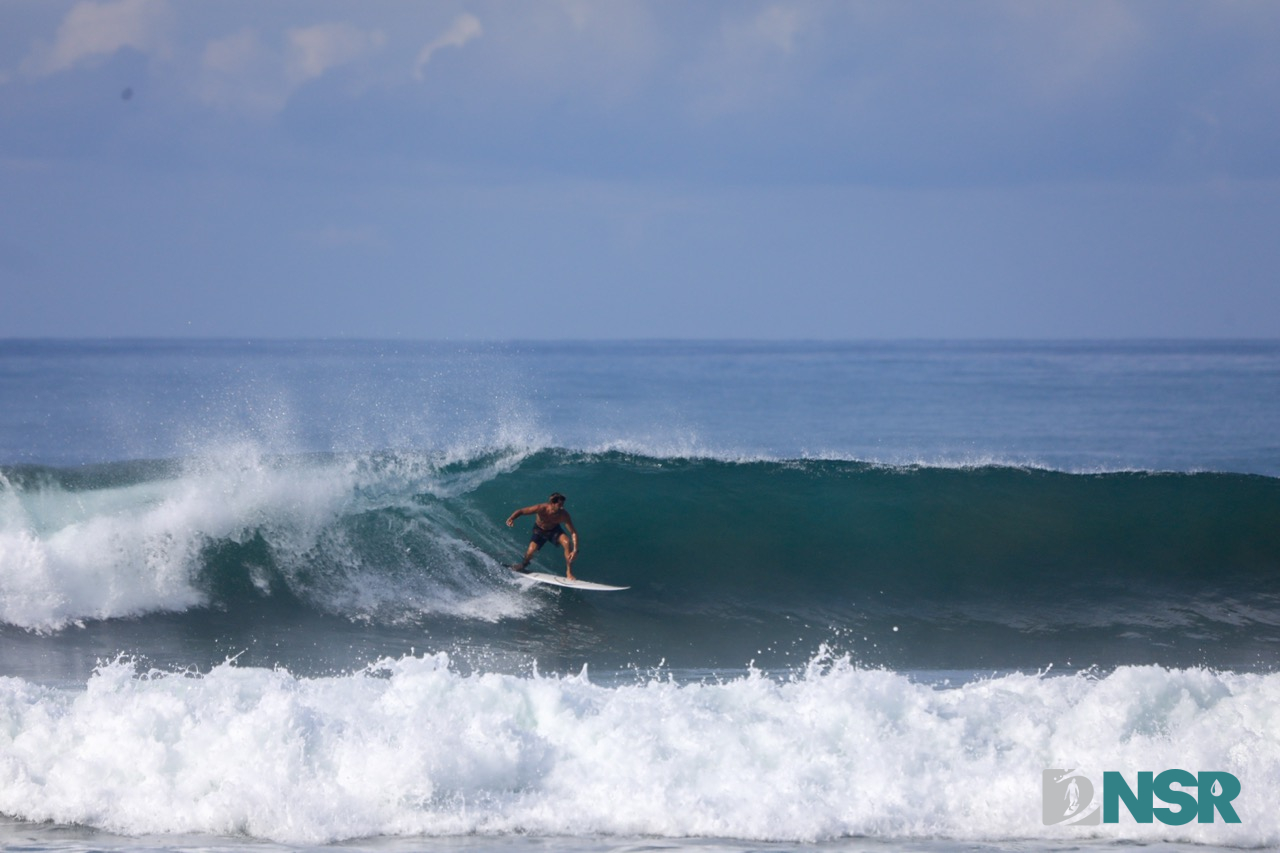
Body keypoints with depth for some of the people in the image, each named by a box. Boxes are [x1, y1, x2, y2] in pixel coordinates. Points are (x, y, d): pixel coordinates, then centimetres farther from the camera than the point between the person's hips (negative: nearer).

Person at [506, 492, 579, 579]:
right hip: (539, 531, -1)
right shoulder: (541, 509, -34)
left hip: (554, 530, 1)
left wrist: (575, 550, -39)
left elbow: (573, 533, -27)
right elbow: (521, 511, -28)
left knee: (567, 542, -26)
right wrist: (511, 518, -49)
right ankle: (524, 565, 20)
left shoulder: (564, 515, -30)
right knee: (531, 551, -18)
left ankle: (569, 572, -14)